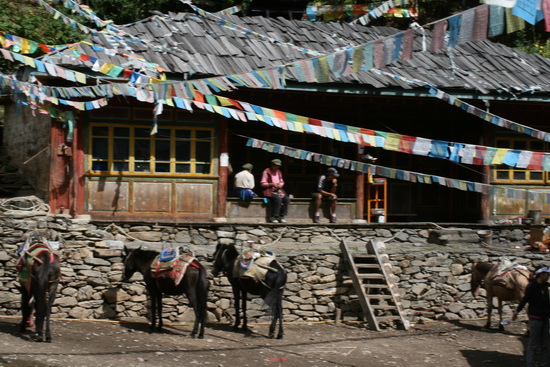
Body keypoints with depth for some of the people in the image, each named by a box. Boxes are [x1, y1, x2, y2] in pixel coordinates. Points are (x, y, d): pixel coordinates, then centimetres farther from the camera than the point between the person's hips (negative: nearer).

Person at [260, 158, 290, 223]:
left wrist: (280, 185, 0)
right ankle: (273, 217, -26)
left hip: (278, 190, 6)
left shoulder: (278, 172, 18)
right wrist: (271, 184, -19)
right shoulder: (266, 172, -3)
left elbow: (282, 181, 25)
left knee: (286, 199, -22)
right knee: (278, 198, -35)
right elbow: (262, 183, -6)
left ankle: (281, 216, -16)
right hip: (269, 191, -6)